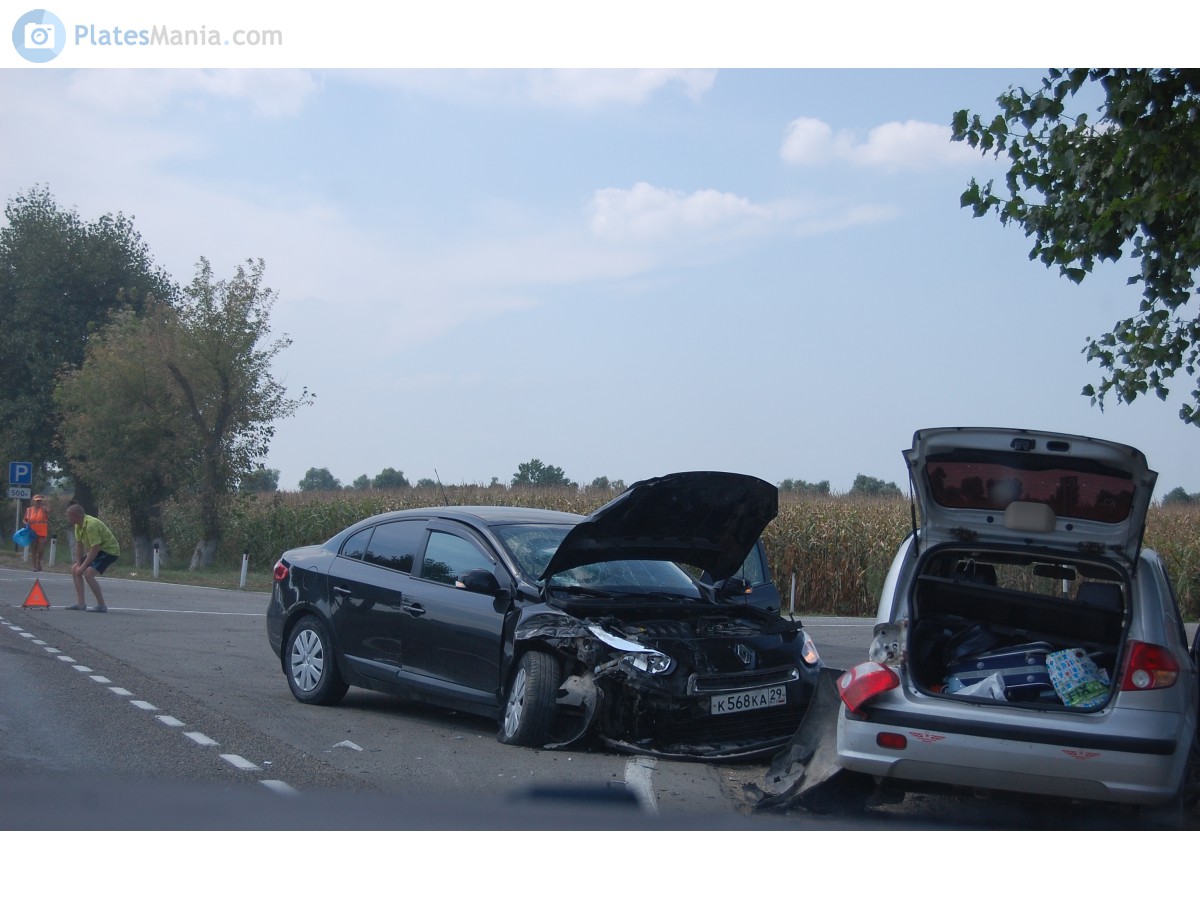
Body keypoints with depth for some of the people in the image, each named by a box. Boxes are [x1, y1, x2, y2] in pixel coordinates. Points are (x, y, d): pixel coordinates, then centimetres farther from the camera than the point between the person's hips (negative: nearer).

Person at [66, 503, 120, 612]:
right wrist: (78, 564, -1)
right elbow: (79, 545, 9)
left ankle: (101, 605, -17)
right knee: (74, 569, 10)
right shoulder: (78, 525, 2)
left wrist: (83, 566, -25)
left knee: (88, 573, -24)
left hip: (109, 550, -11)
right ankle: (80, 603, 10)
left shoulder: (91, 525, -28)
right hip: (98, 550, 11)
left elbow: (95, 549, -30)